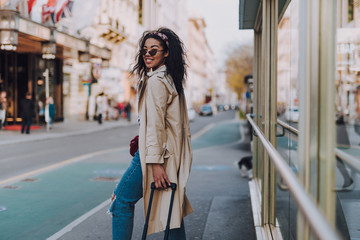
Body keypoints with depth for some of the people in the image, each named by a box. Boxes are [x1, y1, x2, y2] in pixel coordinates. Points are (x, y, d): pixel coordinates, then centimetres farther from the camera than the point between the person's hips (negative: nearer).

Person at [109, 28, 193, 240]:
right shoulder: (170, 79, 15)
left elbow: (156, 123, -19)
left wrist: (155, 162, -21)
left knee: (122, 202, 1)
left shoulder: (156, 81, -13)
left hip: (156, 152, -9)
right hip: (174, 154, 10)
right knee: (171, 207, 13)